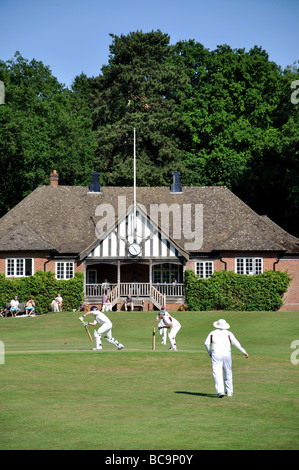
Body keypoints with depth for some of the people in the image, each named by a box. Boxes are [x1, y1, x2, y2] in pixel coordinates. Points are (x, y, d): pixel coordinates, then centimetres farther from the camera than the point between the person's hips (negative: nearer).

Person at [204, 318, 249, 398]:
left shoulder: (212, 333, 11)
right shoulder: (228, 333, 8)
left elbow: (206, 343, 4)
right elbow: (236, 343, 0)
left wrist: (209, 352, 18)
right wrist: (244, 352, 0)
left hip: (216, 353, -1)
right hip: (226, 353, 1)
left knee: (217, 373, -7)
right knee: (228, 373, 15)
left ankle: (220, 391, -23)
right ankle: (229, 391, 21)